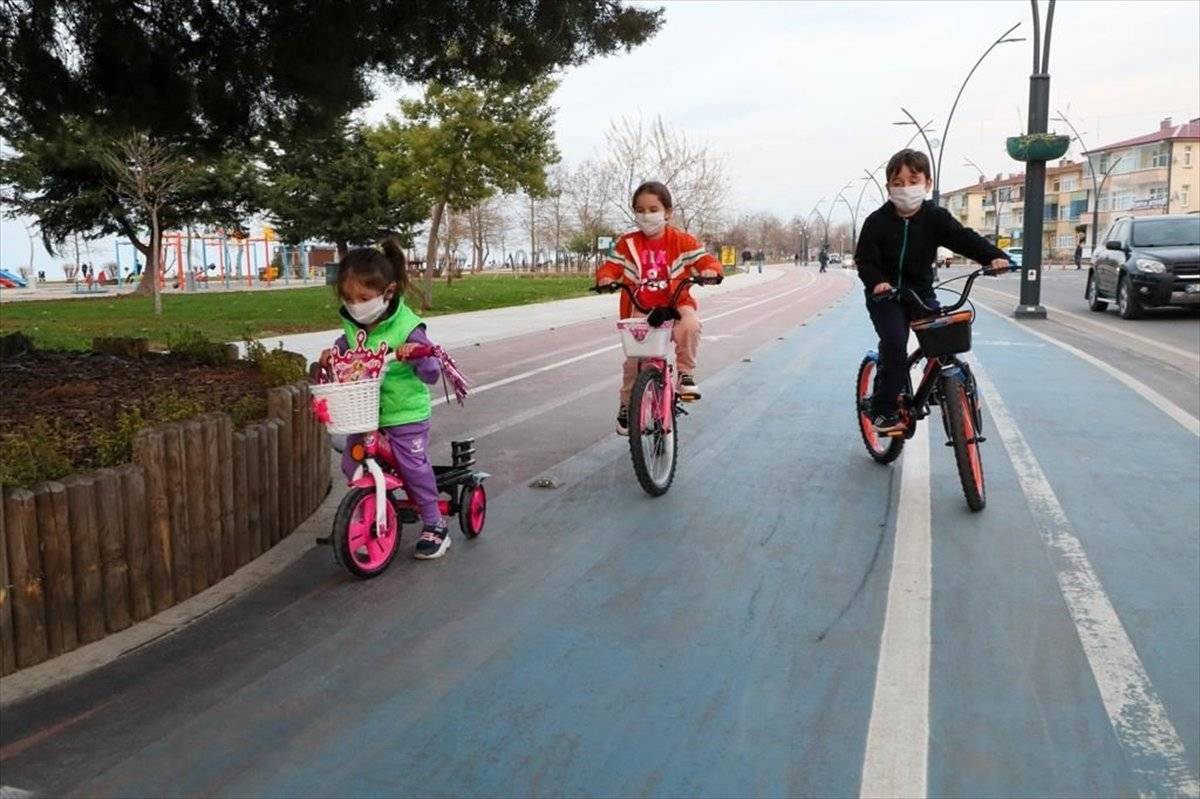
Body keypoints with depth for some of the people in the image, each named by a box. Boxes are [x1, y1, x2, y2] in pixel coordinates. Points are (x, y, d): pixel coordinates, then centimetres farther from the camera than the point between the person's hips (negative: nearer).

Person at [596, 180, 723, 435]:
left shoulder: (681, 240, -2)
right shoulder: (627, 243, 1)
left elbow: (706, 259, -5)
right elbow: (610, 266, 0)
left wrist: (710, 270, -29)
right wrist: (605, 278, -23)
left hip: (675, 304, -1)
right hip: (639, 309, 1)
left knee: (690, 325, -35)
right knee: (634, 359, -3)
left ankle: (686, 374, -13)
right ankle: (627, 405, 18)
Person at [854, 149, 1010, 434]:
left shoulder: (935, 218, -4)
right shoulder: (878, 221, -8)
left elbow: (964, 238, -15)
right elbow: (865, 259, -11)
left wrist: (994, 256, -33)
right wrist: (876, 282, -32)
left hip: (920, 293, 3)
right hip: (885, 296, -3)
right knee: (894, 345, -21)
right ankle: (883, 410, -10)